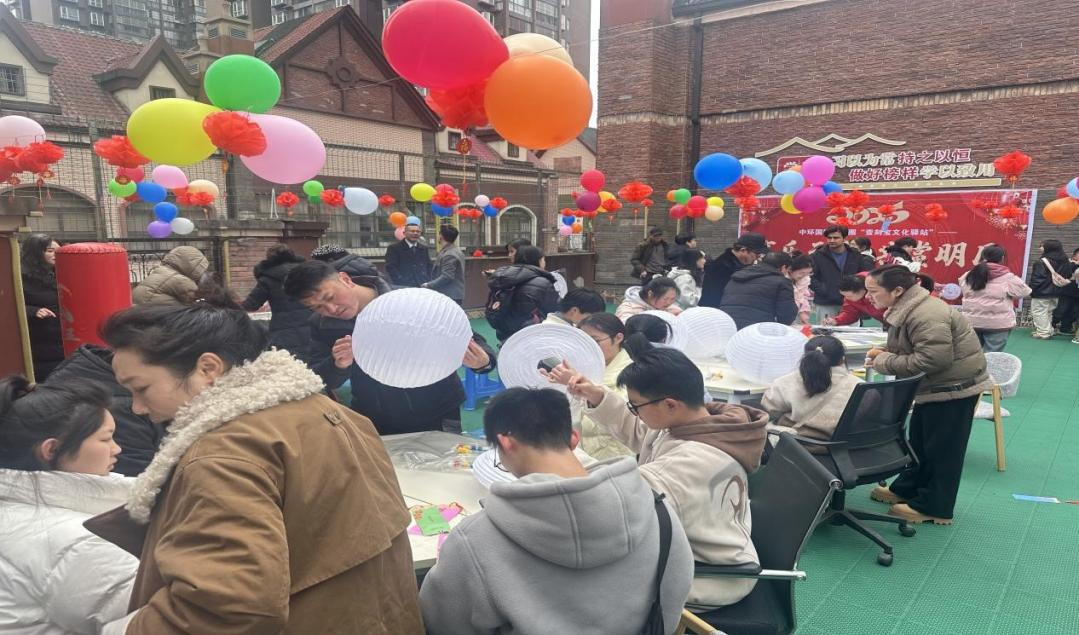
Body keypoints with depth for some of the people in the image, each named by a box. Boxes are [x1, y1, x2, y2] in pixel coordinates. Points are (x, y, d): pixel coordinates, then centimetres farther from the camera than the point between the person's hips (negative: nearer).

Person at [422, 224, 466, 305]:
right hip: (455, 295, 11)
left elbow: (446, 277, -23)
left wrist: (428, 285, -16)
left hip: (450, 297, -11)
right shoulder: (456, 251, 15)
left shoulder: (449, 255, -17)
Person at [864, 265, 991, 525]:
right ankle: (906, 489, 34)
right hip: (936, 386, 10)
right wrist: (883, 353, -5)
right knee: (919, 440, 19)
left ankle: (934, 507, 15)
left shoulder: (926, 315, -29)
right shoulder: (905, 308, 3)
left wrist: (885, 362, -25)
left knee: (941, 447, 2)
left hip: (954, 386, -10)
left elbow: (934, 359, -34)